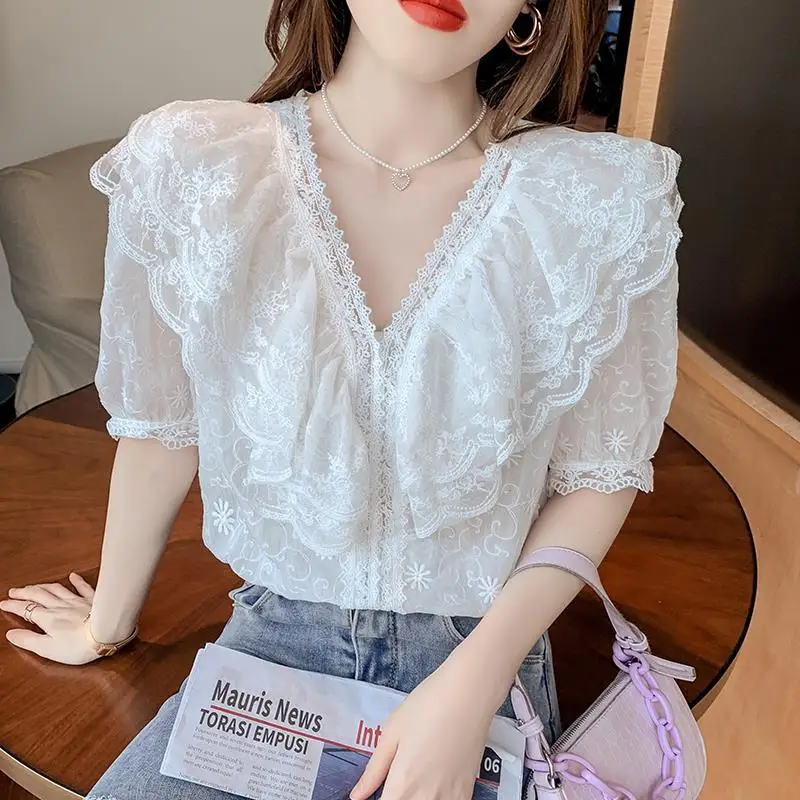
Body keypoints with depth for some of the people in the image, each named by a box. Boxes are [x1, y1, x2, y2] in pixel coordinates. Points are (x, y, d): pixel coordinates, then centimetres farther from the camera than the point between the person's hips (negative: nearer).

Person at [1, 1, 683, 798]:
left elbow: (598, 476, -5)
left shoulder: (605, 201, -15)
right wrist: (106, 625, 12)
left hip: (482, 648, 0)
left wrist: (469, 689, -15)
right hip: (273, 635, 1)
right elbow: (159, 432, -1)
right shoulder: (189, 166, -13)